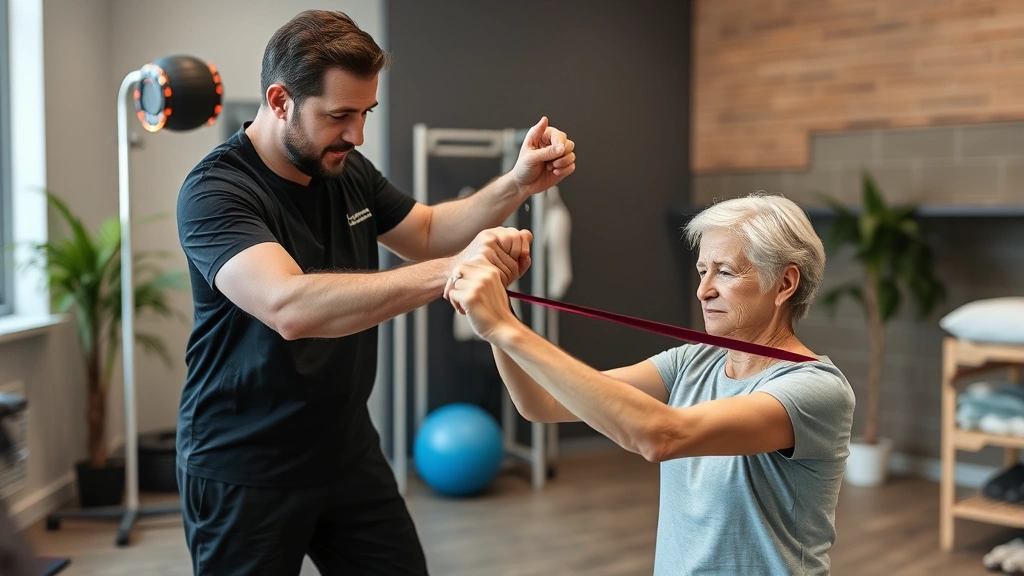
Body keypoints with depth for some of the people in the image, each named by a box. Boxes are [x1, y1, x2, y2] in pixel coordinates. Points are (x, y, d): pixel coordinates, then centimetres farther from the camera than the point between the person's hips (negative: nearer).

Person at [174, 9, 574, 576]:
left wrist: (517, 184, -2)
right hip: (244, 471, -6)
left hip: (347, 450, 6)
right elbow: (290, 307, -38)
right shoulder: (215, 190, -21)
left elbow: (425, 233, 14)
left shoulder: (346, 170, 0)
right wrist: (449, 271, -44)